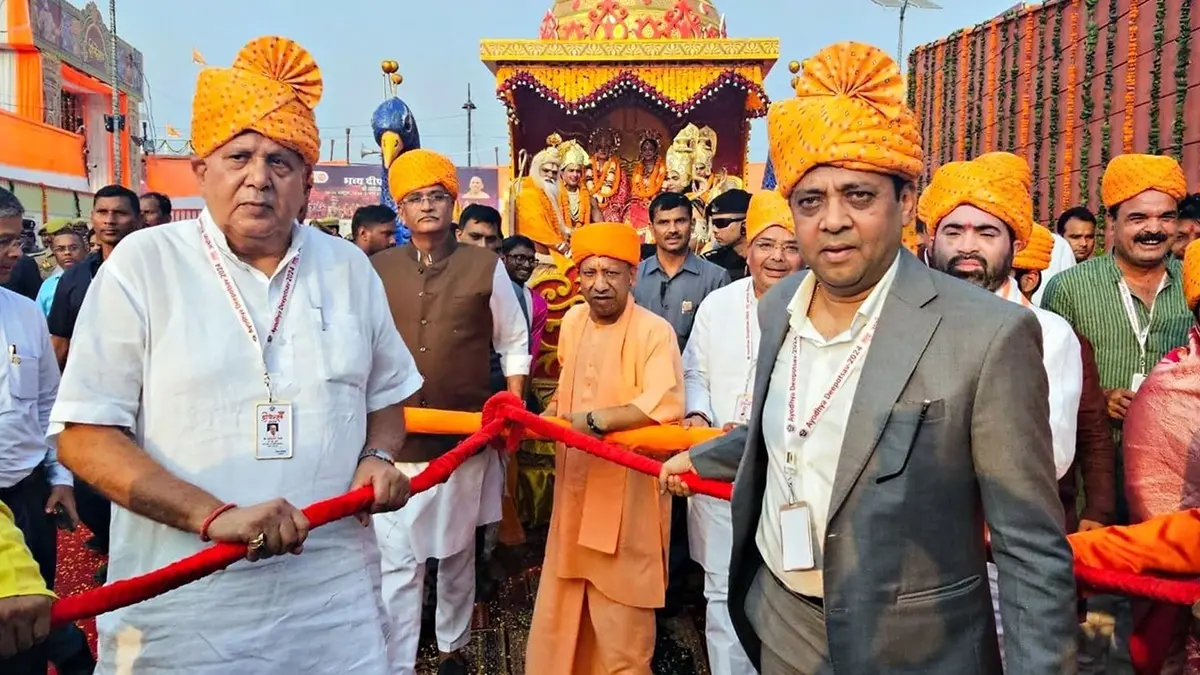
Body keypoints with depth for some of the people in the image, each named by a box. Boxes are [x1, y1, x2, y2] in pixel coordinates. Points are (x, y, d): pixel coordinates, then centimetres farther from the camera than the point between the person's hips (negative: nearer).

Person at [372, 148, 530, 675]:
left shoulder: (486, 266, 2)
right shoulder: (376, 270, 3)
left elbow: (514, 343, 7)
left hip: (466, 437, 0)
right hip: (395, 439, 0)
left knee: (457, 554, 16)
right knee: (396, 563, 0)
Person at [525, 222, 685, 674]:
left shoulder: (654, 331, -16)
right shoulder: (572, 321, 7)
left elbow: (667, 404, -29)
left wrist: (596, 419, -27)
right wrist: (546, 418, 7)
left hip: (627, 492, -7)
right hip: (575, 487, 7)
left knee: (619, 617, 7)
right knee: (562, 605, 20)